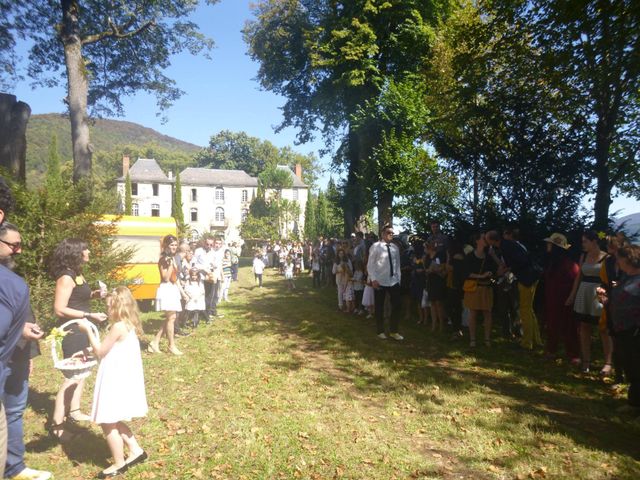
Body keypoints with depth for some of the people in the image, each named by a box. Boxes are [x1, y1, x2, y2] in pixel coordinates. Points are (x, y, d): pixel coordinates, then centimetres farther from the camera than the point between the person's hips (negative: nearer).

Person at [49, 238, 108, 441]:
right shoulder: (66, 277, -21)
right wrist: (90, 315, -24)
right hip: (72, 331, -10)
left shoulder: (77, 274, 7)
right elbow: (59, 309, -24)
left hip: (81, 329, 10)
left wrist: (93, 295, 1)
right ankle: (56, 424, 1)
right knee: (72, 376, -6)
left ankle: (74, 412, 30)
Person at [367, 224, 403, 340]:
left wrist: (398, 279, 7)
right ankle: (380, 331, 24)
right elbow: (370, 265, -7)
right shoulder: (376, 246, -6)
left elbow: (397, 264, 11)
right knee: (379, 307, 9)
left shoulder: (395, 247, 7)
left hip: (394, 281, 4)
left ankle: (394, 331, 20)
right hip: (380, 282, -4)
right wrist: (373, 279, -15)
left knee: (396, 306, 5)